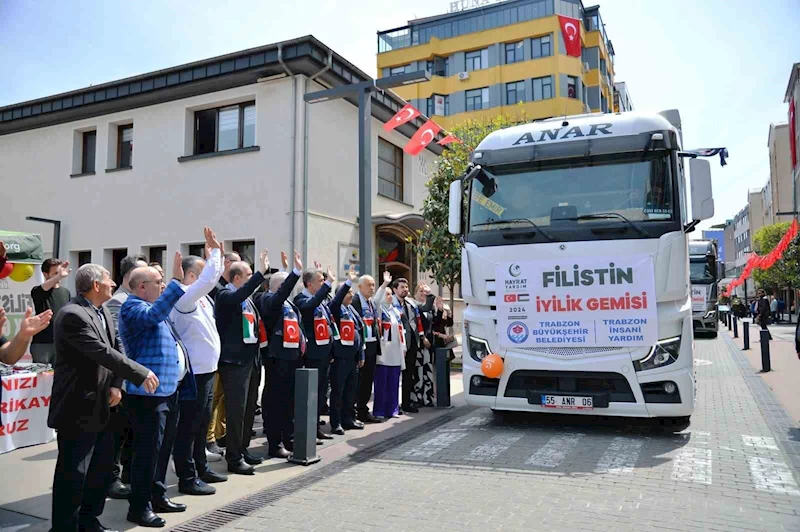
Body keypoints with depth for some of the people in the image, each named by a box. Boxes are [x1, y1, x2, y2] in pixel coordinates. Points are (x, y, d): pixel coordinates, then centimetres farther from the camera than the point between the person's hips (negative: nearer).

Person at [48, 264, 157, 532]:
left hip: (100, 406, 10)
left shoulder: (103, 311, 9)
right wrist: (141, 374, -23)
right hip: (78, 409, -10)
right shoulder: (72, 315, -21)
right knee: (73, 474, 2)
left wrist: (116, 385, -4)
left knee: (102, 468, 19)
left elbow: (115, 347, 9)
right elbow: (102, 352, -26)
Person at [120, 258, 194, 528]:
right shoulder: (133, 307, -11)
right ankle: (139, 506, 5)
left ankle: (157, 496, 27)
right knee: (148, 449, -5)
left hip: (170, 388, 10)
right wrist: (176, 281, -33)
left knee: (164, 447, 16)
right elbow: (154, 315, -32)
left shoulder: (154, 306, 20)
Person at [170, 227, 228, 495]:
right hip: (193, 371, -10)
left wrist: (217, 253, 12)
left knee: (201, 423, 19)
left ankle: (200, 467, 31)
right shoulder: (184, 297, -16)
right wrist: (215, 250, -17)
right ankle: (187, 478, 7)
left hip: (205, 368, 10)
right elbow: (210, 279, -27)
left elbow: (212, 279, 25)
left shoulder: (198, 297, 11)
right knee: (188, 426, -1)